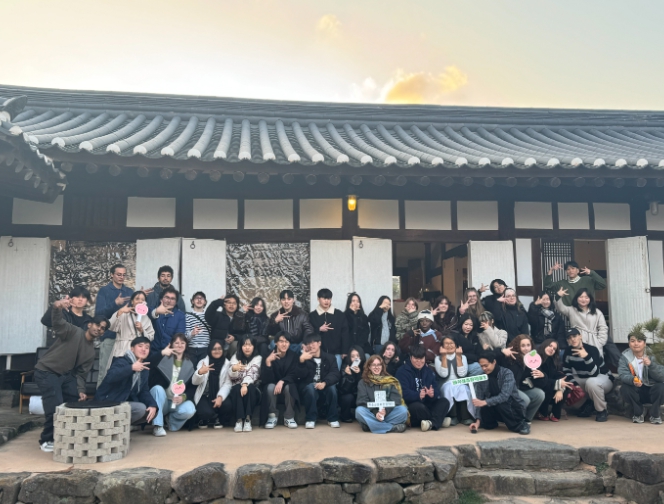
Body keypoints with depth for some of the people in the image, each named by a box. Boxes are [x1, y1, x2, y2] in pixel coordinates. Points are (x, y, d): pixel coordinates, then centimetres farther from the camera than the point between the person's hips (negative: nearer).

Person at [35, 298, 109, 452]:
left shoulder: (91, 352, 6)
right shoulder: (73, 332, -14)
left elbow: (81, 373, 8)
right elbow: (58, 322, -34)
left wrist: (80, 391, -8)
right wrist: (57, 307, -56)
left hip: (66, 375, 8)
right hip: (46, 372, -8)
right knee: (55, 406, -18)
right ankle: (47, 440, 1)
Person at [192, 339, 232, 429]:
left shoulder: (227, 364, 3)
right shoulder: (203, 362, 3)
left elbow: (227, 383, -5)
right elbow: (194, 382, -9)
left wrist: (220, 397, -23)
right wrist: (200, 372, -32)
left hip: (219, 396, 1)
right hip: (205, 396, -1)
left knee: (227, 405, -30)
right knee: (207, 412, -30)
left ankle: (216, 420, 6)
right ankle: (204, 419, 11)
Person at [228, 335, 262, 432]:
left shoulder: (257, 358, -1)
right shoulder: (235, 357, 6)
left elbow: (252, 373, -17)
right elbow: (232, 376, -8)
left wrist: (245, 385, -37)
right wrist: (233, 369, -33)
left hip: (252, 389, -1)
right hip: (237, 388, 1)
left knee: (249, 388, -34)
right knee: (237, 389, -32)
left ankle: (248, 420, -31)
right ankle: (239, 420, -32)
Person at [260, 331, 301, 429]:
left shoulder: (294, 356, -8)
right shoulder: (268, 356, -13)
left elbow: (294, 375, -11)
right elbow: (265, 380, -20)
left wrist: (282, 381, -31)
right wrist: (268, 362, -35)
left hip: (288, 385, 0)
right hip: (272, 386, 0)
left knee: (289, 387, -33)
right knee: (270, 387, -33)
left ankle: (289, 417, -15)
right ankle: (273, 416, -14)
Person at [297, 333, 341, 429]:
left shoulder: (330, 358, 7)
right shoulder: (304, 358, 5)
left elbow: (335, 374, -11)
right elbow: (301, 375, -11)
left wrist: (324, 383, -31)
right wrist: (302, 361, -28)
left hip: (324, 389, 1)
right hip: (308, 388, -1)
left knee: (332, 387, -31)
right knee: (311, 387, -34)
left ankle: (333, 418, -13)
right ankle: (311, 419, -20)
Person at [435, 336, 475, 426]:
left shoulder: (462, 357, 12)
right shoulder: (438, 358, 9)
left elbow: (462, 374, -6)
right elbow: (444, 374, -10)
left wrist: (458, 356, -7)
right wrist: (444, 356, -10)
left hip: (461, 385, 1)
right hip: (446, 386, -1)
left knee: (463, 389, -33)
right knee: (449, 388, -35)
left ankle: (466, 417, -30)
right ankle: (453, 417, -32)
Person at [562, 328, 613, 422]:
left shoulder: (592, 349, -25)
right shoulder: (568, 351, -8)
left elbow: (594, 374, -34)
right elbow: (566, 371, -5)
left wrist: (586, 357, -48)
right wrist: (575, 384, -20)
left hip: (604, 378, -7)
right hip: (583, 380, 7)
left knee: (591, 382, -38)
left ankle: (602, 411, -13)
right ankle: (590, 403, 7)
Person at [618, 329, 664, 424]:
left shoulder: (651, 355, -8)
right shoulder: (625, 356, -7)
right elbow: (622, 374, -21)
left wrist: (651, 364, -37)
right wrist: (633, 380, -44)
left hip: (652, 390, 0)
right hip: (636, 392, 0)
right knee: (624, 389, -30)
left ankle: (655, 415, -6)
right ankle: (638, 413, -2)